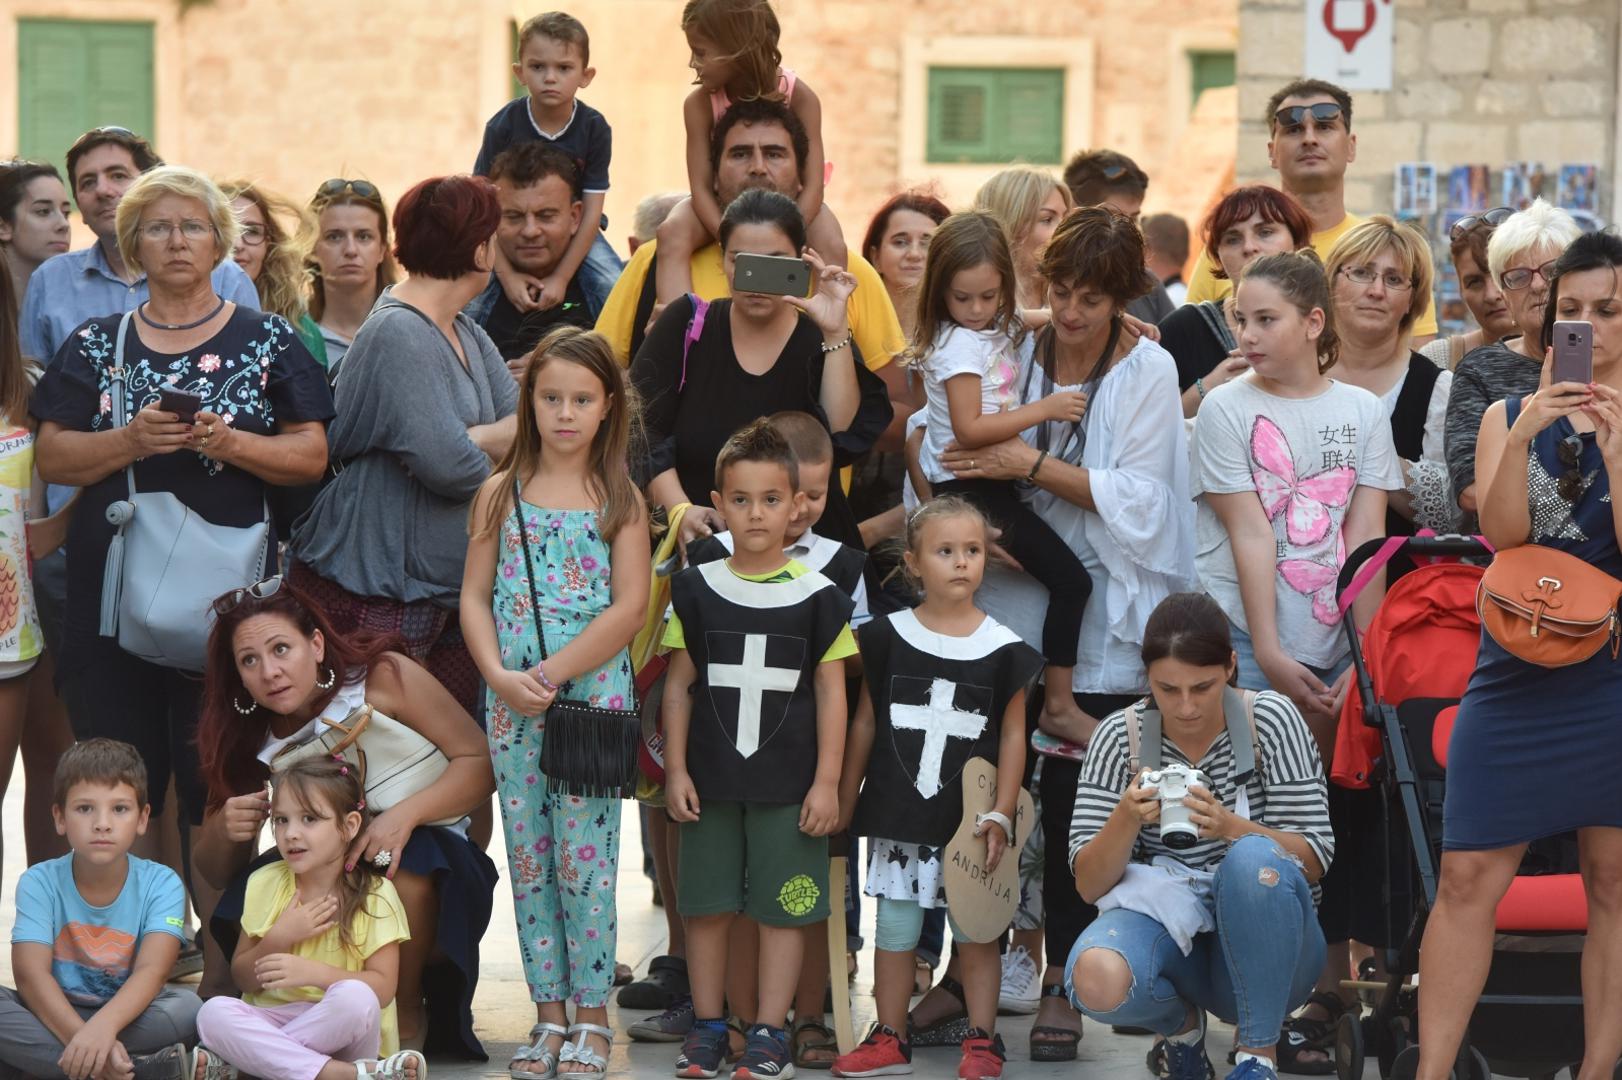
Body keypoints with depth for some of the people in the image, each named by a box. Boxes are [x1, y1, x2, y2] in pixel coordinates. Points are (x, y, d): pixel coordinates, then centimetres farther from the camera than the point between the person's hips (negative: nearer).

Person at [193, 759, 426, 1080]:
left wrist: (314, 973, -24)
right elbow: (243, 979, 7)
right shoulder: (265, 884, 7)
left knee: (354, 995, -35)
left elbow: (382, 988, -10)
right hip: (271, 1019, 3)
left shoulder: (376, 895, -3)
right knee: (214, 1011, -28)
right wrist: (279, 939, -12)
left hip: (343, 1035, -3)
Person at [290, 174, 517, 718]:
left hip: (452, 588, 9)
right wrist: (497, 445, -2)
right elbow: (449, 464, -24)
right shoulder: (398, 335, -17)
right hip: (376, 596, -9)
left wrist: (473, 441, -15)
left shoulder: (462, 331, 14)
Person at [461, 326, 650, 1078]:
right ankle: (549, 1013, 15)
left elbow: (629, 607, -7)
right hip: (511, 700, 3)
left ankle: (591, 1016, 7)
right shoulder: (500, 495, 7)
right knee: (528, 860, 7)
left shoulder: (620, 500, 0)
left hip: (593, 695, -3)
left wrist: (554, 674, -14)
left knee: (584, 858, -3)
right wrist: (501, 677, -11)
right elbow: (475, 597, 5)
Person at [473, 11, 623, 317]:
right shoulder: (502, 127, -16)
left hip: (575, 232, 0)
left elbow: (591, 212, -13)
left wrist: (561, 277, -19)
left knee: (613, 288, -22)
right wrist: (506, 274, -21)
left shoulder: (595, 129, -15)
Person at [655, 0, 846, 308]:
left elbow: (813, 186, -23)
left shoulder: (800, 97, -22)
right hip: (723, 203, 1)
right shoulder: (699, 104, -19)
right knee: (672, 233, -30)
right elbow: (701, 187, -20)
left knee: (832, 247, -31)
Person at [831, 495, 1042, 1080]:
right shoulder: (888, 636, 1)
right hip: (898, 816, 1)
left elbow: (1013, 733, 1)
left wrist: (1001, 813, -5)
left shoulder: (1002, 648, -1)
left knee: (976, 932, 5)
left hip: (972, 818, -1)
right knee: (894, 929, 8)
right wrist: (845, 800, 9)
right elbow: (863, 722, 8)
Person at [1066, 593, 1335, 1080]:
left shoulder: (1270, 718, -6)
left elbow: (1315, 861, -10)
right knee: (1096, 980, -34)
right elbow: (1089, 886, -5)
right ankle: (1181, 1022, 3)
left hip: (1265, 944, -1)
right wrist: (1127, 819, -25)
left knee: (1255, 857, -34)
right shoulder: (1119, 737, -3)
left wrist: (1230, 826, -29)